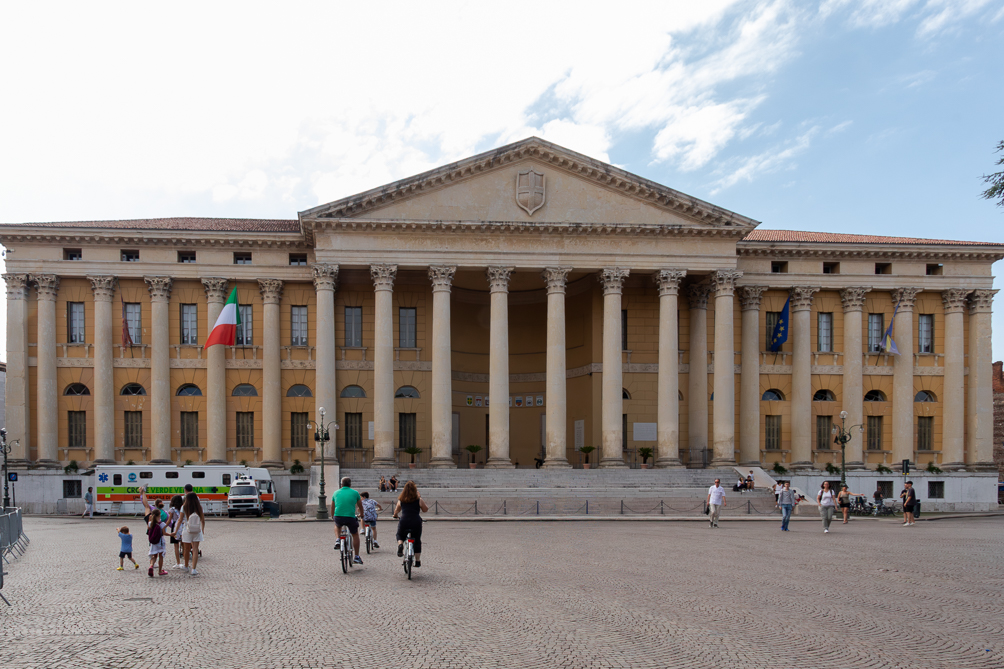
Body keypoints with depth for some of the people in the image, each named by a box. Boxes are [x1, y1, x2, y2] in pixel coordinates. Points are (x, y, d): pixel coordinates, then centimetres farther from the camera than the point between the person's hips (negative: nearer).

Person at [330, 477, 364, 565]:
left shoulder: (336, 493, 12)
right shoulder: (355, 493, 7)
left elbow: (332, 508, 22)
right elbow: (360, 506, 20)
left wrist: (333, 517, 41)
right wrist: (361, 514, 41)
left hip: (338, 517, 2)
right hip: (351, 517, -2)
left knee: (337, 526, 38)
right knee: (355, 535, 21)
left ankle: (337, 540, 12)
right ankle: (356, 557, 22)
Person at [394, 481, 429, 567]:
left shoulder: (401, 500, 7)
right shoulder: (419, 500, 0)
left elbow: (396, 511, 22)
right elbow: (425, 509, 14)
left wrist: (395, 515, 44)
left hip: (404, 521, 1)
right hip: (416, 521, -1)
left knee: (400, 536, 29)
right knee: (417, 541, 17)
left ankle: (400, 544, -4)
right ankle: (417, 561, 18)